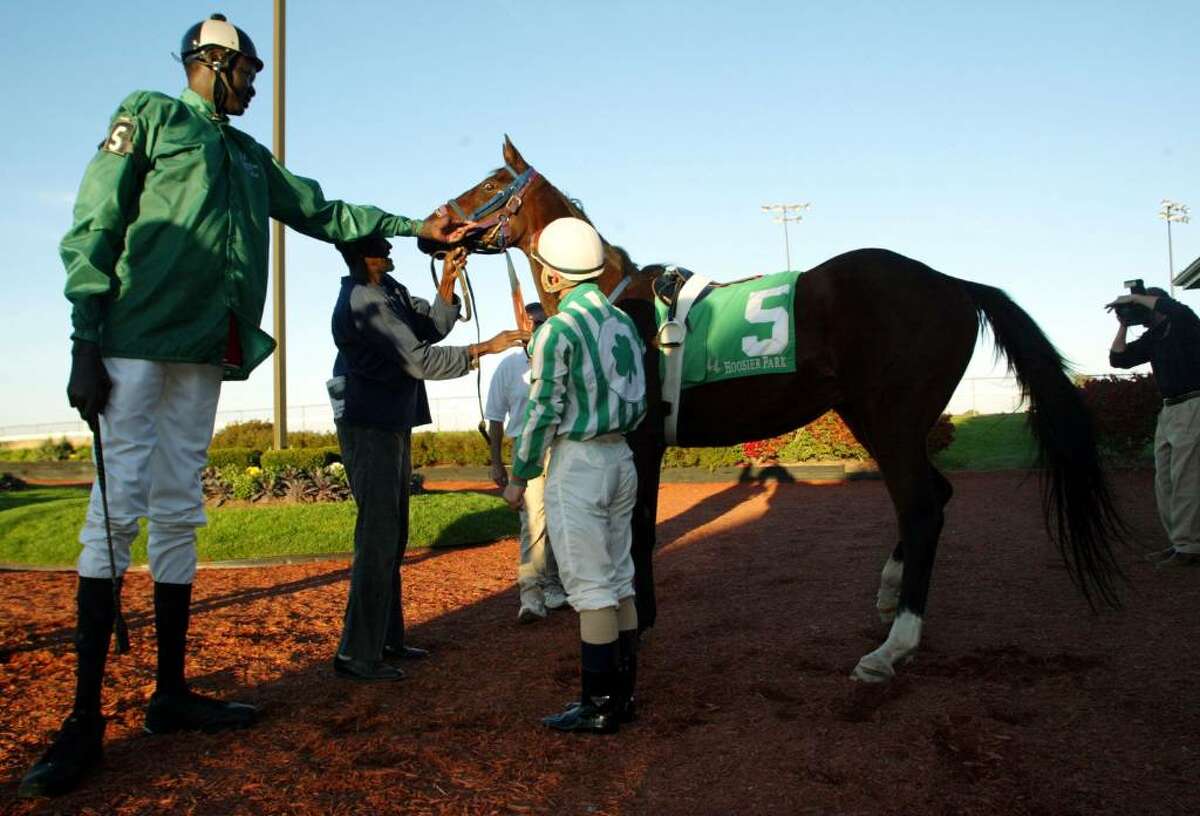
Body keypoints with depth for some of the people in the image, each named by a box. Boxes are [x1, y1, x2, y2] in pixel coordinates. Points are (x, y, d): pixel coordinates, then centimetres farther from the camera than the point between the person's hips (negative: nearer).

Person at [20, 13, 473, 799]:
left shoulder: (251, 157, 23)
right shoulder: (149, 115, 4)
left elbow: (324, 213, 26)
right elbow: (93, 230, -4)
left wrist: (416, 226, 21)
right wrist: (86, 346, -12)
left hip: (204, 352, 6)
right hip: (137, 341, -6)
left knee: (178, 514, 7)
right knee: (119, 506, -10)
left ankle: (171, 691, 14)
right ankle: (86, 716, -4)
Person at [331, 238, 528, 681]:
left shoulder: (390, 290, 10)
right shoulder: (362, 301, -19)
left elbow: (432, 327, 8)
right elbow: (420, 360, -22)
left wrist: (447, 283, -6)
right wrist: (485, 348, -18)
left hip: (393, 428, 10)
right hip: (370, 431, -10)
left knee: (392, 538, 14)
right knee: (376, 539, -8)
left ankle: (386, 638, 23)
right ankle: (356, 654, -3)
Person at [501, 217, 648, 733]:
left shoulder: (558, 330, -15)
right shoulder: (624, 322, 9)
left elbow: (543, 412, -14)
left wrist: (518, 477, -4)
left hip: (577, 464, -8)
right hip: (621, 458, 8)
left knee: (591, 590, -2)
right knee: (620, 583, 13)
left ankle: (598, 708, 6)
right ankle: (622, 696, 22)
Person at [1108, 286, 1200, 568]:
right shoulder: (1152, 338, 14)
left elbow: (1170, 307, -27)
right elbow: (1118, 358, 11)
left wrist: (1135, 298, -15)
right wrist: (1124, 324, 7)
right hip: (1168, 411, 9)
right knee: (1165, 483, 8)